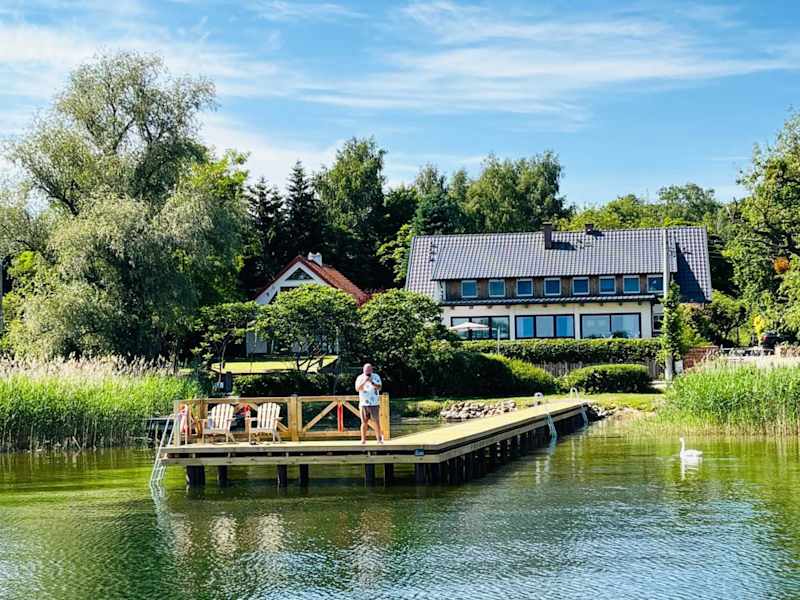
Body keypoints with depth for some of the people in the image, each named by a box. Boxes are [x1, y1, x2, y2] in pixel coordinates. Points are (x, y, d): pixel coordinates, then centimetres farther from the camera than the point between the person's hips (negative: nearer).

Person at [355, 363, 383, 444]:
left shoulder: (376, 377, 5)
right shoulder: (360, 378, 4)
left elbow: (379, 387, -6)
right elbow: (357, 389, -6)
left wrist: (372, 382, -21)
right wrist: (364, 381, -19)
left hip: (374, 404, 0)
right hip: (363, 404, 0)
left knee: (376, 422, -4)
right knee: (364, 423, -1)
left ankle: (379, 439, 3)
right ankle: (363, 440, 5)